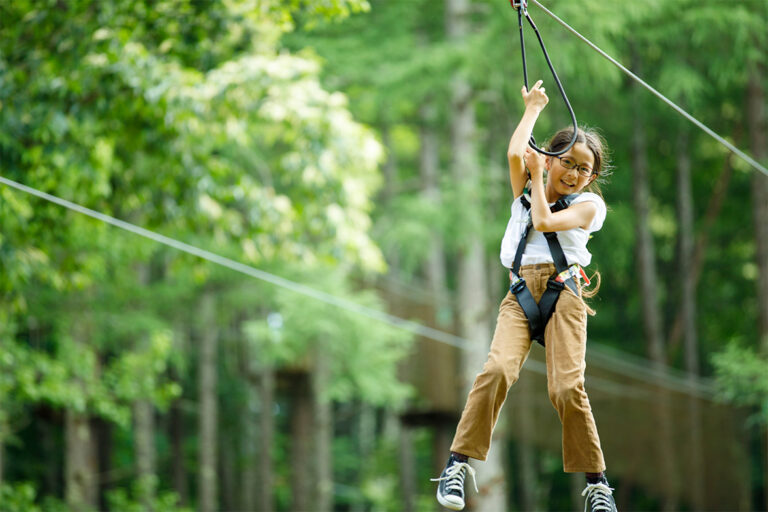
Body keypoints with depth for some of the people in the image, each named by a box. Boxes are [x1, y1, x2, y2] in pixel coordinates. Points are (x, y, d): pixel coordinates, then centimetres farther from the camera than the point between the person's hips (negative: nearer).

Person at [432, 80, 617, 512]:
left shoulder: (590, 205, 12)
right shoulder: (525, 191, 22)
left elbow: (545, 220, -3)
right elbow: (516, 154, 4)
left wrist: (538, 178, 12)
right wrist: (534, 108, 16)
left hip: (563, 290, -2)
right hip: (521, 291, 2)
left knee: (568, 387, -17)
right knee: (498, 369, -23)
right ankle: (459, 463, -20)